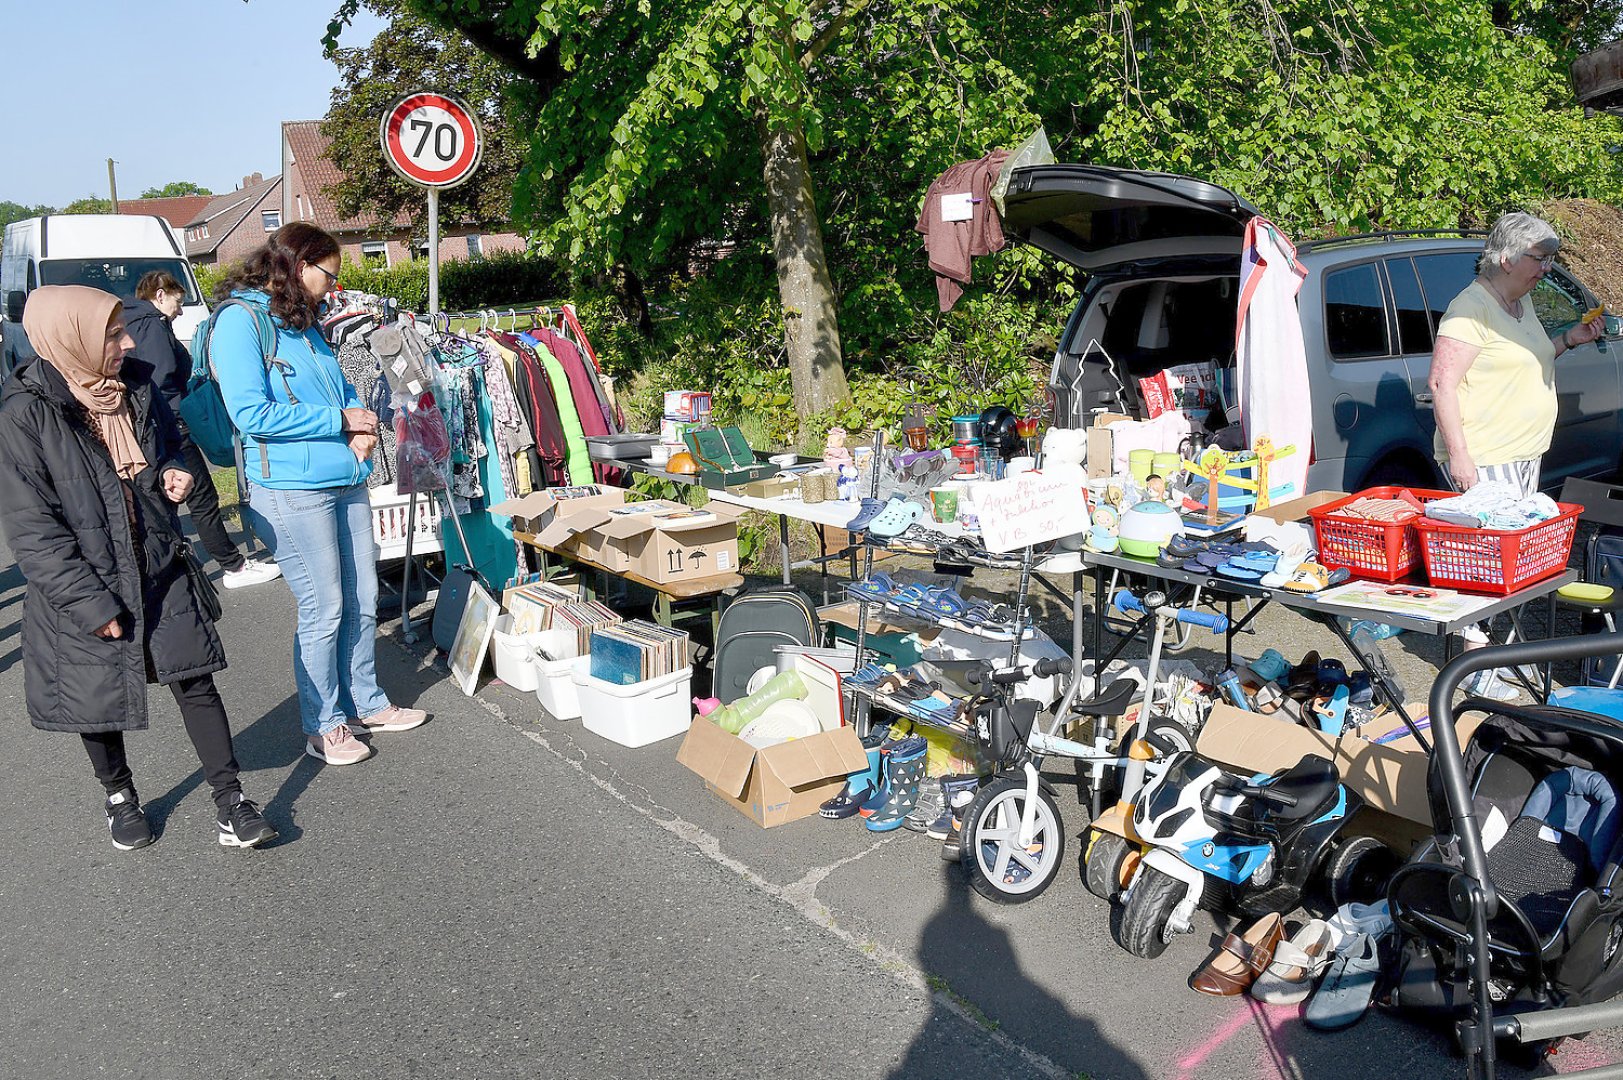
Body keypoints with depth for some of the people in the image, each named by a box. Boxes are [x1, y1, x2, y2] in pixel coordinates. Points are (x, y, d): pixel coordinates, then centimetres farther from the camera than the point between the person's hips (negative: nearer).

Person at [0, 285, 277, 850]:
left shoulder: (134, 392, 3)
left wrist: (169, 474, -1)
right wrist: (91, 603, -19)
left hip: (159, 571, 4)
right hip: (84, 588, -4)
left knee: (195, 682, 1)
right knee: (98, 698, 12)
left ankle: (229, 803, 9)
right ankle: (119, 796, 36)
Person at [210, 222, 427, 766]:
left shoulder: (306, 322, 16)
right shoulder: (240, 320, -11)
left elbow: (341, 387, 23)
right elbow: (252, 414, -19)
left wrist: (363, 426, 0)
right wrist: (339, 420, -13)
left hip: (345, 481, 8)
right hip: (291, 490, -8)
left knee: (362, 601, 14)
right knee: (323, 612, 0)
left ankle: (366, 703, 30)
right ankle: (323, 725, 17)